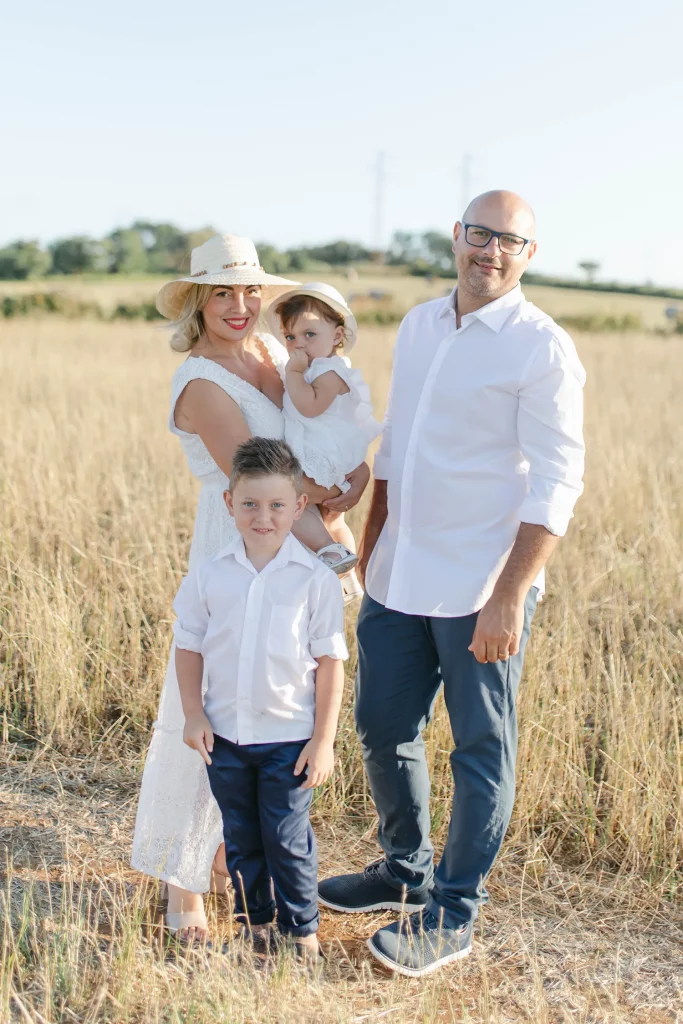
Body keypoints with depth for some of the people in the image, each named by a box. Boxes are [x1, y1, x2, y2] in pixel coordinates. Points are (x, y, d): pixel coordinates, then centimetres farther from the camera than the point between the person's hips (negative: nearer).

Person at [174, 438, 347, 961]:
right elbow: (189, 646, 5)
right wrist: (194, 715, -1)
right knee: (240, 838, 16)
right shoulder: (209, 575, -4)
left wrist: (323, 740, -9)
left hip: (290, 737, -3)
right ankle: (253, 919, 34)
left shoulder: (316, 579, -11)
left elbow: (330, 662, -8)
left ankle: (301, 927, 24)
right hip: (225, 733, 3)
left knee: (288, 839, 5)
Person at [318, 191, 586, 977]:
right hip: (399, 579, 7)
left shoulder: (542, 349, -11)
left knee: (481, 752, 7)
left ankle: (453, 916, 23)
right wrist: (370, 545, 19)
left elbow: (555, 485, -15)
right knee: (382, 729, 16)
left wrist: (509, 598, -20)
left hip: (480, 589, -7)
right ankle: (405, 871, 38)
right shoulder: (418, 326, 10)